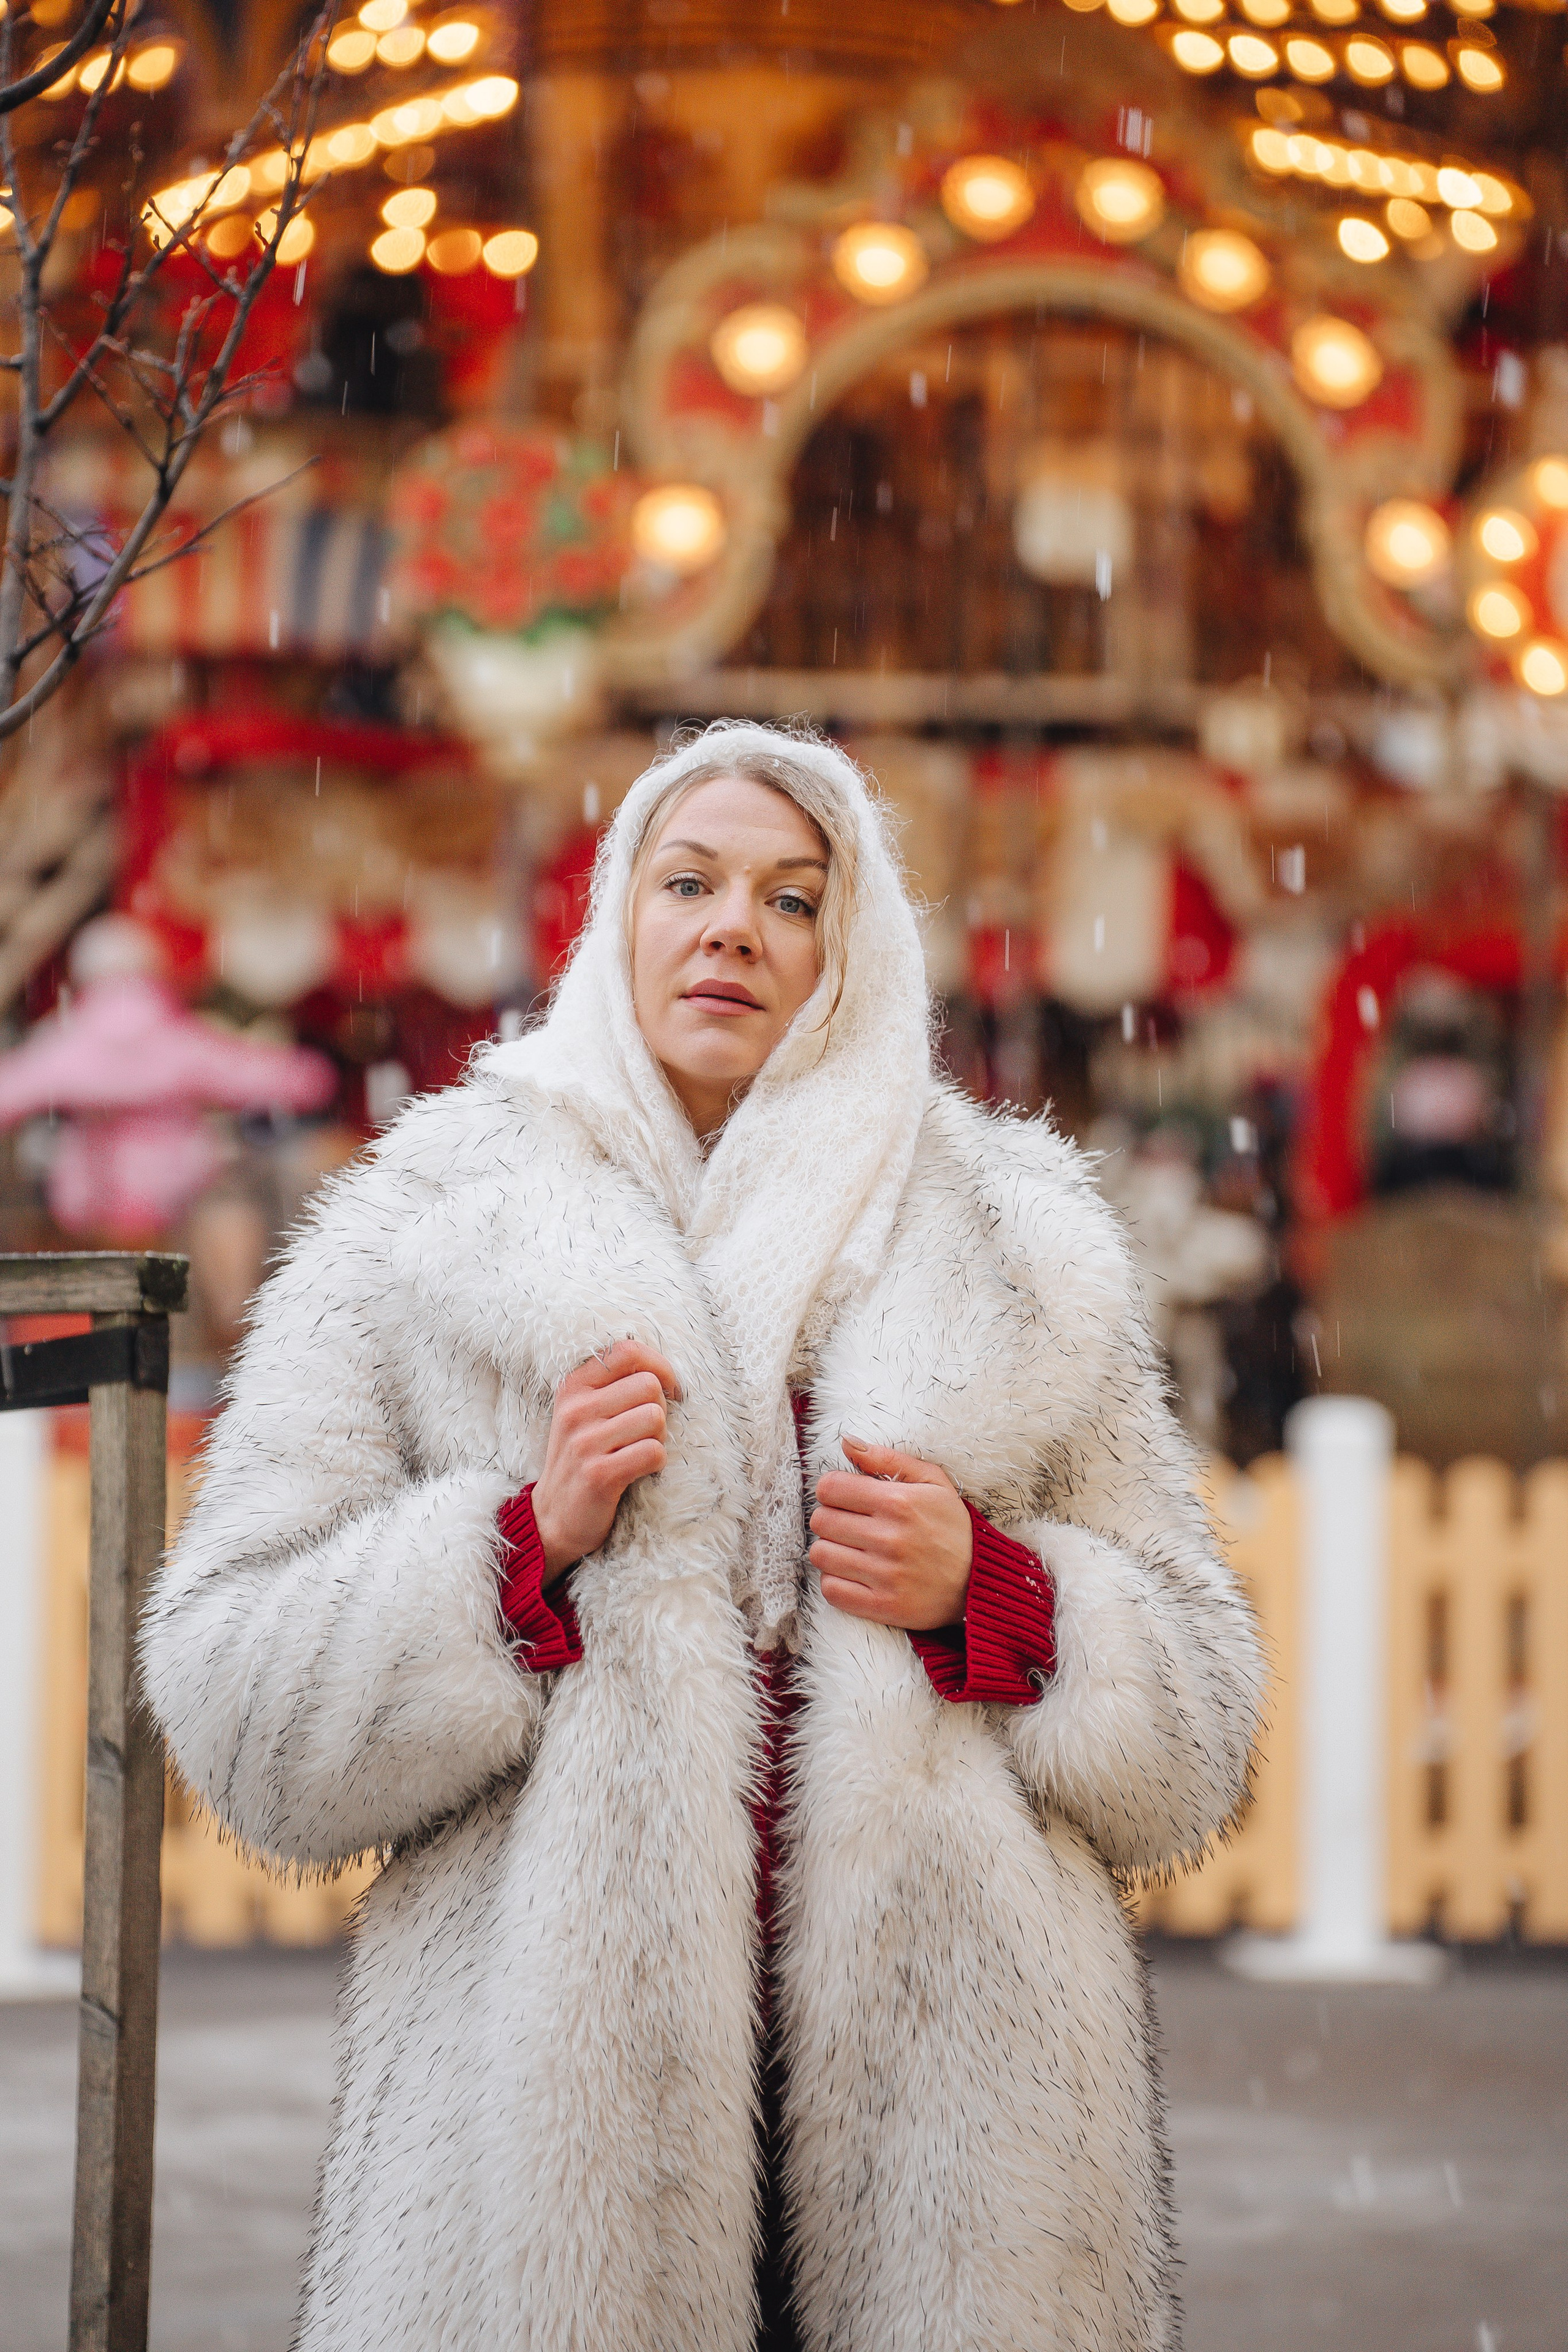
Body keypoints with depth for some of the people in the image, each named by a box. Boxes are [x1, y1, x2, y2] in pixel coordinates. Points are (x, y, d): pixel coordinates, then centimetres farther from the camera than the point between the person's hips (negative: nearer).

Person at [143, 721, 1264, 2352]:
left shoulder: (1018, 1268, 13)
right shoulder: (421, 1254, 7)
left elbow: (1195, 1724, 14)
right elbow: (225, 1696, 2)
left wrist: (990, 1596, -5)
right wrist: (525, 1544, -12)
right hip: (554, 2106, -1)